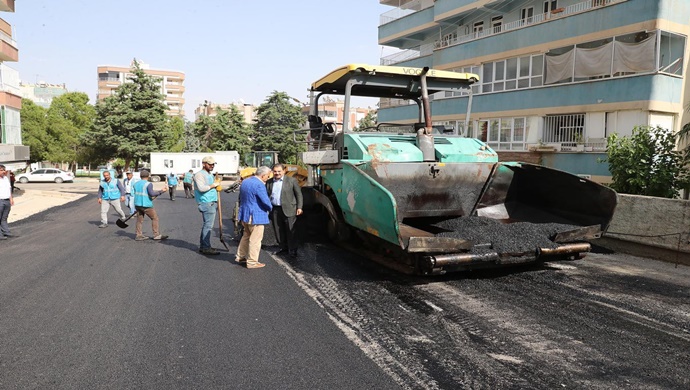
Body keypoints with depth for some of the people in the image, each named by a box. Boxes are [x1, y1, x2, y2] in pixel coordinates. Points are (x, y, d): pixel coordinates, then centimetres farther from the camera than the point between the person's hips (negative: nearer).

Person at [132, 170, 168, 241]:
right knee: (155, 218, 1)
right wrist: (161, 191, -12)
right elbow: (151, 193, -21)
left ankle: (139, 235, 12)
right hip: (146, 205, -7)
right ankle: (156, 235, 0)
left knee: (139, 220, 11)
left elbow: (137, 194, 16)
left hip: (137, 204, 7)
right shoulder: (148, 184, -11)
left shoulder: (136, 184, 11)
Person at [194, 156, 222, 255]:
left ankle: (203, 246, 20)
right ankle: (206, 248, -5)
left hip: (212, 203, 10)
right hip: (207, 203, -10)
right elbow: (201, 188, -23)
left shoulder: (210, 174, 21)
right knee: (208, 225, -9)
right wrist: (213, 185, -14)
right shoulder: (199, 174, -9)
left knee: (207, 225, 13)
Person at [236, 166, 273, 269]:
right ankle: (252, 262, 8)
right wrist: (270, 208, -2)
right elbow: (266, 201, -22)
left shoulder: (245, 182, 8)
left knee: (246, 236, 24)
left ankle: (240, 256, 32)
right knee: (255, 239, 2)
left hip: (244, 214, 9)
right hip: (255, 216, -9)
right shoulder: (259, 185, -21)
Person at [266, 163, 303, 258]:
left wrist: (299, 207, -4)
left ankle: (292, 250, 8)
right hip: (274, 210, 4)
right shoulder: (269, 182, 11)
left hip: (288, 210, -4)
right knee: (278, 230, 11)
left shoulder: (291, 180, 0)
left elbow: (299, 194, 2)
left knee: (291, 231, 0)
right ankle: (283, 247, 27)